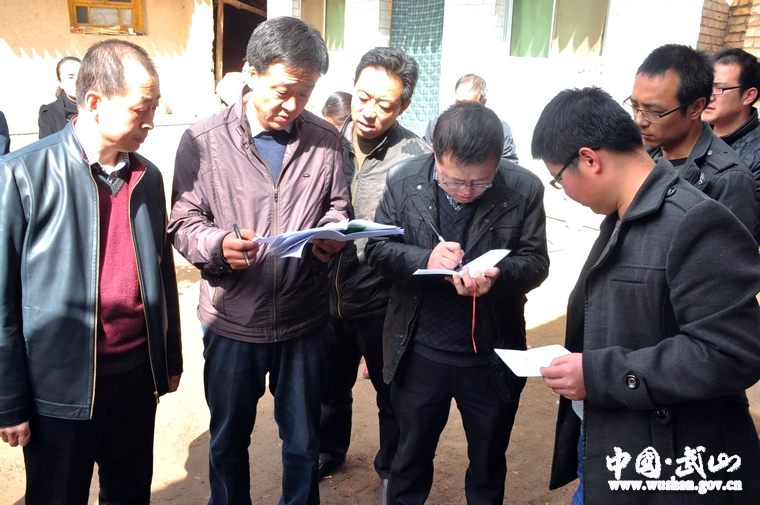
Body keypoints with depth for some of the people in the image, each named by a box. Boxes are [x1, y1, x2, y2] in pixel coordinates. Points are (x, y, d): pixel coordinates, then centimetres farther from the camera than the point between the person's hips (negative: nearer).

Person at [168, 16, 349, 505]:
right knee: (229, 438, 20)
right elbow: (184, 221, -6)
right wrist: (219, 245, -26)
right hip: (232, 320, -1)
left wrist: (331, 233, -14)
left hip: (303, 318, 2)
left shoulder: (325, 139, -1)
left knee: (303, 441, 18)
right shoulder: (204, 140, -8)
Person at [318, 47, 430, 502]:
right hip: (330, 292, 4)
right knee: (331, 383, 25)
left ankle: (392, 468, 43)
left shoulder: (416, 156, -16)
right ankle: (330, 450, 51)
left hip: (382, 299, -4)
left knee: (391, 392, 17)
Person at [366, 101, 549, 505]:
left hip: (493, 356, 0)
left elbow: (535, 261, -6)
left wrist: (498, 274, -29)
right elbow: (377, 249, -4)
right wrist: (424, 259, -24)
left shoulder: (524, 189, -12)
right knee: (410, 460, 22)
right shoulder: (404, 180, -9)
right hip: (419, 354, 1)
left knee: (488, 470, 22)